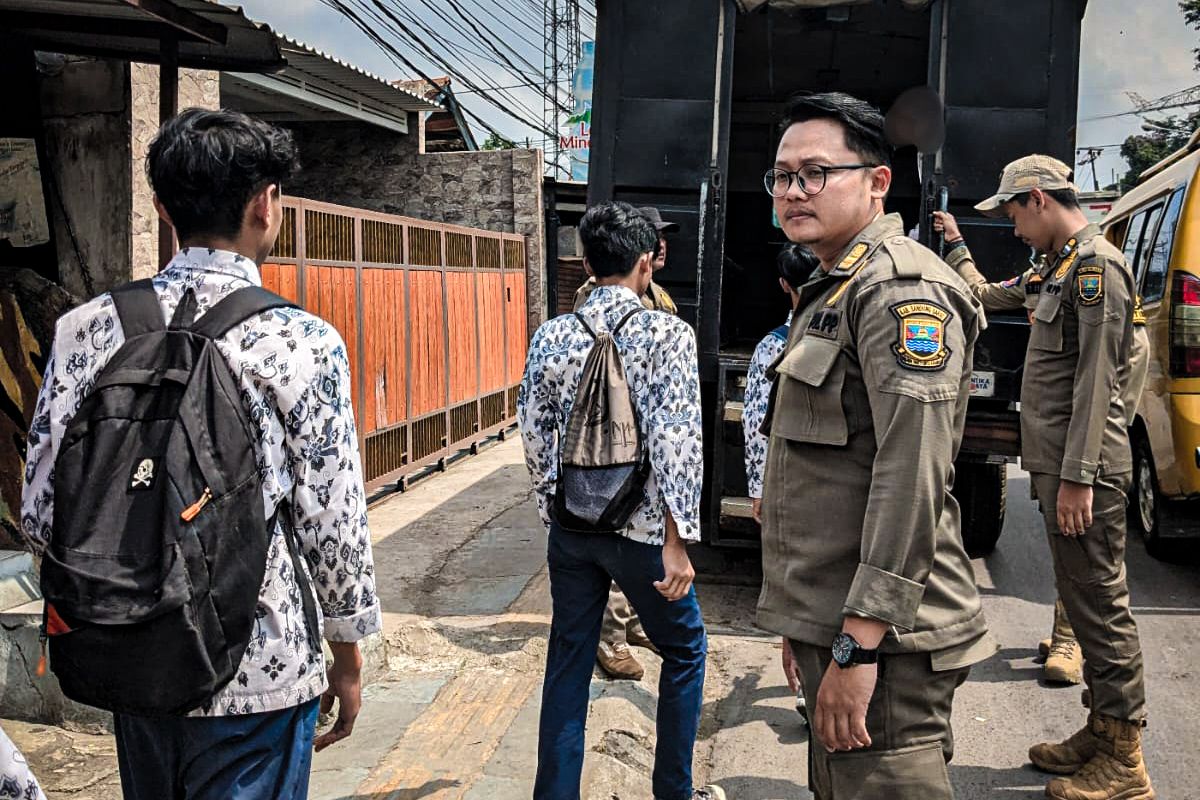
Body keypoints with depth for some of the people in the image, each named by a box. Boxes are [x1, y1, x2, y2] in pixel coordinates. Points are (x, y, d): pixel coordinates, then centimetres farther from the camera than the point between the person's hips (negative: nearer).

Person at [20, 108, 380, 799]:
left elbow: (41, 514, -1)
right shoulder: (303, 341, -16)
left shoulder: (86, 328, -4)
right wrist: (348, 657, 2)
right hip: (259, 674, -4)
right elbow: (333, 522, -12)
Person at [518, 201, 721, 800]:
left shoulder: (552, 335, 1)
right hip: (641, 528, -3)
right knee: (685, 651, 17)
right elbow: (676, 440, -18)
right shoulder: (668, 333, -11)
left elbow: (534, 434, 5)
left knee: (568, 664, 14)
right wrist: (677, 542, -15)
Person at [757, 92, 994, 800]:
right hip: (828, 619, 10)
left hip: (880, 634, -10)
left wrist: (858, 642, -24)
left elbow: (913, 478, -24)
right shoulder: (832, 291, 18)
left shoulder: (901, 288, -14)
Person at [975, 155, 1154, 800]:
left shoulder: (1096, 264, -11)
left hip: (1085, 471, -10)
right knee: (1081, 600, 14)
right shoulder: (1063, 265, 18)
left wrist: (1078, 475, -21)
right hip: (1061, 466, 10)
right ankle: (1100, 733, 25)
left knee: (1100, 603, -5)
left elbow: (1096, 380, -18)